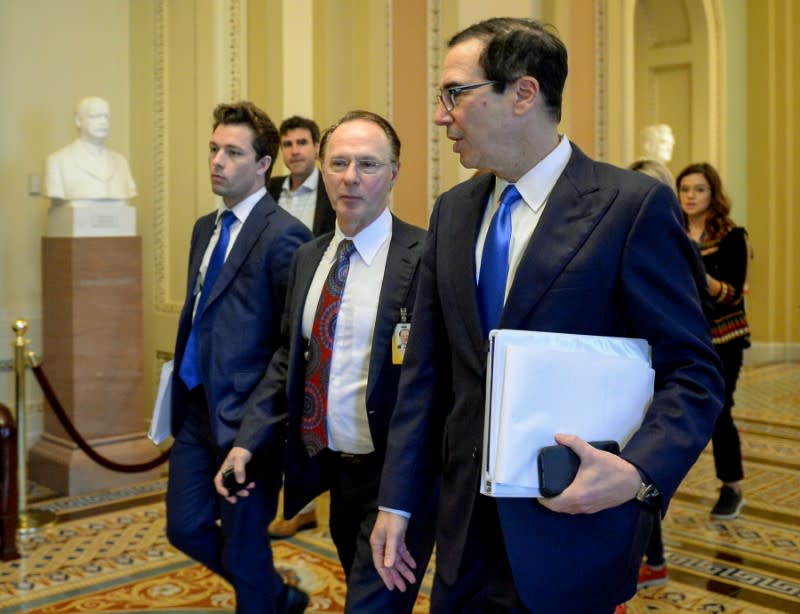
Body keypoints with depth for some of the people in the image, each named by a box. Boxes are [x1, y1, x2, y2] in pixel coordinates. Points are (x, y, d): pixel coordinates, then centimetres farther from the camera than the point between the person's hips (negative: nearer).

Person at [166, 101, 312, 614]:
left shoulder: (283, 235, -15)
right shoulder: (206, 228, 12)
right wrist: (181, 387, 13)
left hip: (246, 415, -8)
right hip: (196, 407, 8)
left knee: (243, 547, 6)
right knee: (187, 528, 16)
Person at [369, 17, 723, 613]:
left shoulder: (635, 205, -12)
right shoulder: (452, 211, 6)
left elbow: (693, 374, -10)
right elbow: (426, 370, 7)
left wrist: (640, 472, -27)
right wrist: (397, 500, 5)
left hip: (570, 530, -5)